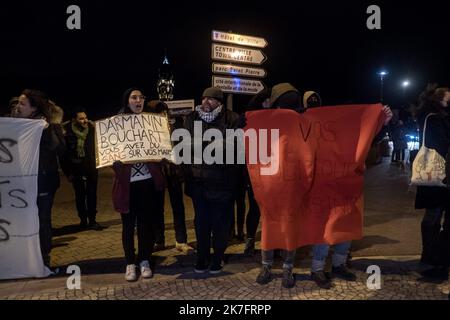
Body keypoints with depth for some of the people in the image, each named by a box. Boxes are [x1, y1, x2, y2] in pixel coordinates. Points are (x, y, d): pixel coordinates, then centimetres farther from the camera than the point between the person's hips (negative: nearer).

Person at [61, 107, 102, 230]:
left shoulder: (92, 129, -6)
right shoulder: (67, 132, -10)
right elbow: (63, 155, -6)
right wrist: (68, 172, -6)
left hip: (91, 168, 1)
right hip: (76, 169, 0)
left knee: (92, 194, 2)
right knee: (80, 195, 10)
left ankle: (92, 220, 10)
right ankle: (83, 220, 23)